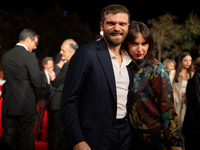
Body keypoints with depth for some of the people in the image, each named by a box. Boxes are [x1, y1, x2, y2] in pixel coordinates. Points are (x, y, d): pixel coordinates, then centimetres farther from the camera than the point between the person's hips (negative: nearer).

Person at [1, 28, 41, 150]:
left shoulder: (6, 56, 9)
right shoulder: (29, 56, -11)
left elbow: (7, 79, 13)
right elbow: (37, 82, -11)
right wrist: (37, 99, 6)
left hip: (9, 105, 6)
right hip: (26, 105, -6)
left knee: (9, 138, 11)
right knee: (26, 140, 3)